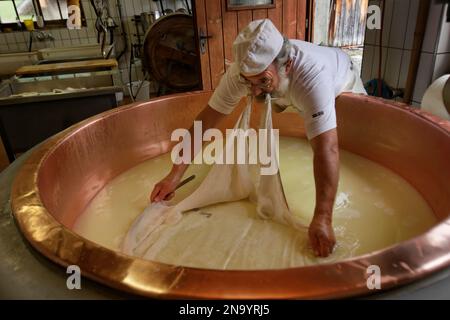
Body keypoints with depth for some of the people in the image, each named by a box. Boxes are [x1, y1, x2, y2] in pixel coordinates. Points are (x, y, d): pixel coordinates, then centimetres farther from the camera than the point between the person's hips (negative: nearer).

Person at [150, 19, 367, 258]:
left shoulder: (311, 76, -50)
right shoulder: (242, 71, -36)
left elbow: (326, 149, -56)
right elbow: (206, 119, -34)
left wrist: (323, 218, -60)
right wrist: (175, 175, -36)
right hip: (288, 95, 3)